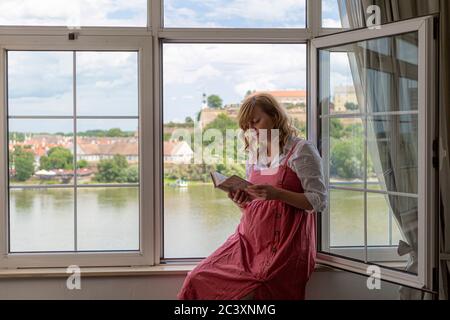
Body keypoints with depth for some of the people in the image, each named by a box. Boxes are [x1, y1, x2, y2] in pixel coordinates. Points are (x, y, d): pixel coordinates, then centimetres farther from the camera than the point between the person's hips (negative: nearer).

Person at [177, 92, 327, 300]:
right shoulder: (253, 157, 19)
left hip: (282, 246, -6)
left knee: (248, 293, -24)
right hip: (249, 240, 6)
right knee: (199, 278, -12)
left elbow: (319, 201, -8)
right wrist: (242, 202, -1)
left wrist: (276, 193, -19)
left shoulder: (301, 150, -1)